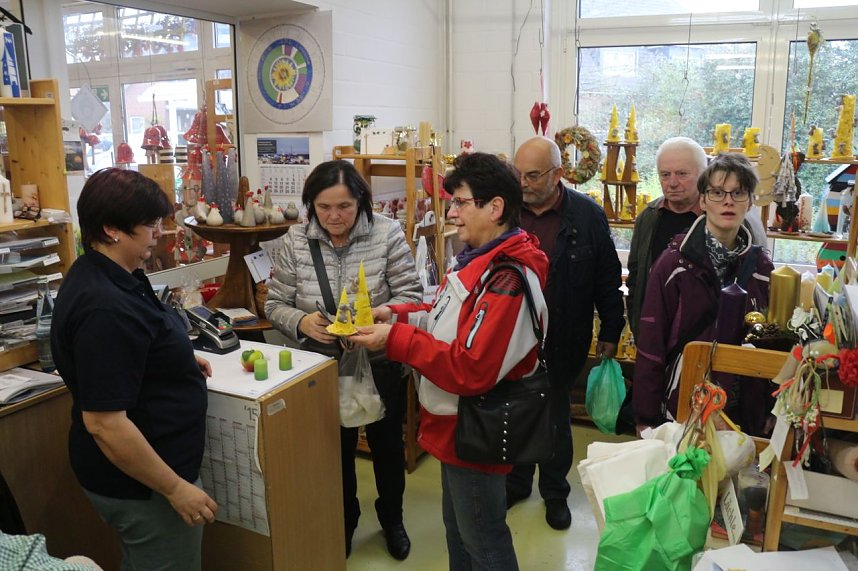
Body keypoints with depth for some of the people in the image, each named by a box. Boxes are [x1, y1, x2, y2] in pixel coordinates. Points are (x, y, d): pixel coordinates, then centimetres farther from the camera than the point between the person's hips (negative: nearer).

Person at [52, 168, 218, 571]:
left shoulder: (107, 276, 2)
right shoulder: (105, 308, -31)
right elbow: (104, 422, -31)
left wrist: (176, 359, 13)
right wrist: (175, 487, -23)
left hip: (135, 472, 10)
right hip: (140, 482, -10)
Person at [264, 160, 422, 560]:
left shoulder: (387, 234, -14)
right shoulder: (295, 242, -9)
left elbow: (410, 296, -13)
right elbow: (275, 305, -4)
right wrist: (302, 322, -25)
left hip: (381, 364, -1)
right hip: (324, 367, 1)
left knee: (387, 444, 19)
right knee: (337, 448, 19)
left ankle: (391, 519, 45)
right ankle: (343, 522, 45)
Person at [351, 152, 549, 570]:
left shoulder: (508, 280, -29)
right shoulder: (481, 260, 4)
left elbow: (472, 370, -32)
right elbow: (453, 318, 13)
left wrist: (394, 340, -26)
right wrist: (397, 314, -1)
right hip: (457, 424, 9)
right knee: (457, 528, 27)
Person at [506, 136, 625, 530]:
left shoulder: (588, 216, -8)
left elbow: (608, 280, -1)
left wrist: (611, 332, 3)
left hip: (561, 343, -2)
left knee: (556, 417, 15)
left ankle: (555, 492, 36)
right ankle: (516, 483, 39)